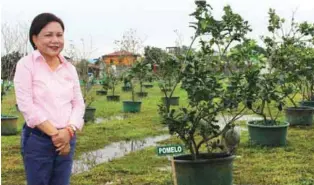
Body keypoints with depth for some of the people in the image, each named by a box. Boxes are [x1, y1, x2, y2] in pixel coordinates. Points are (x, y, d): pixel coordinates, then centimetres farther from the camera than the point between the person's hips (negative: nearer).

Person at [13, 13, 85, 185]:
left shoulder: (69, 68, 9)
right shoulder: (26, 64, -5)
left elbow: (78, 103, 6)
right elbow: (26, 105, -12)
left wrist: (69, 131, -12)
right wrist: (54, 134, -15)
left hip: (66, 139, 5)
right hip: (37, 139, -4)